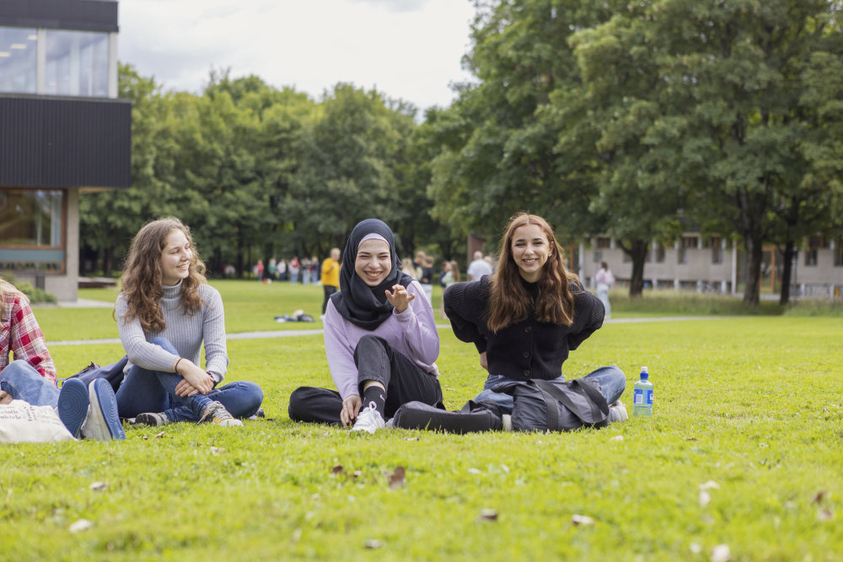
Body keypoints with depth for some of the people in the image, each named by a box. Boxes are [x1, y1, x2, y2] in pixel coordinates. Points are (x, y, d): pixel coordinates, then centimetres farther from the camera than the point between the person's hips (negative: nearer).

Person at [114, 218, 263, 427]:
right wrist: (184, 366, -42)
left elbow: (218, 352, -8)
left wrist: (208, 378, -34)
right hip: (140, 398, -3)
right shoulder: (130, 302, -5)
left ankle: (168, 417, -38)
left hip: (183, 395, 3)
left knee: (252, 393, -23)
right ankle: (208, 408, -50)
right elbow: (135, 348, -26)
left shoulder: (207, 297, 3)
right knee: (160, 346, -31)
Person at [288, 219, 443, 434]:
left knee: (370, 343, -28)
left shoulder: (410, 290, 1)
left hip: (419, 390, -3)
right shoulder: (338, 305, 6)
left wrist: (404, 312, -20)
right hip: (367, 394, 3)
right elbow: (340, 358, -9)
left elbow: (430, 354, -6)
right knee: (299, 399, -21)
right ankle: (388, 420, -35)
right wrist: (351, 394, -30)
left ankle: (372, 412, -55)